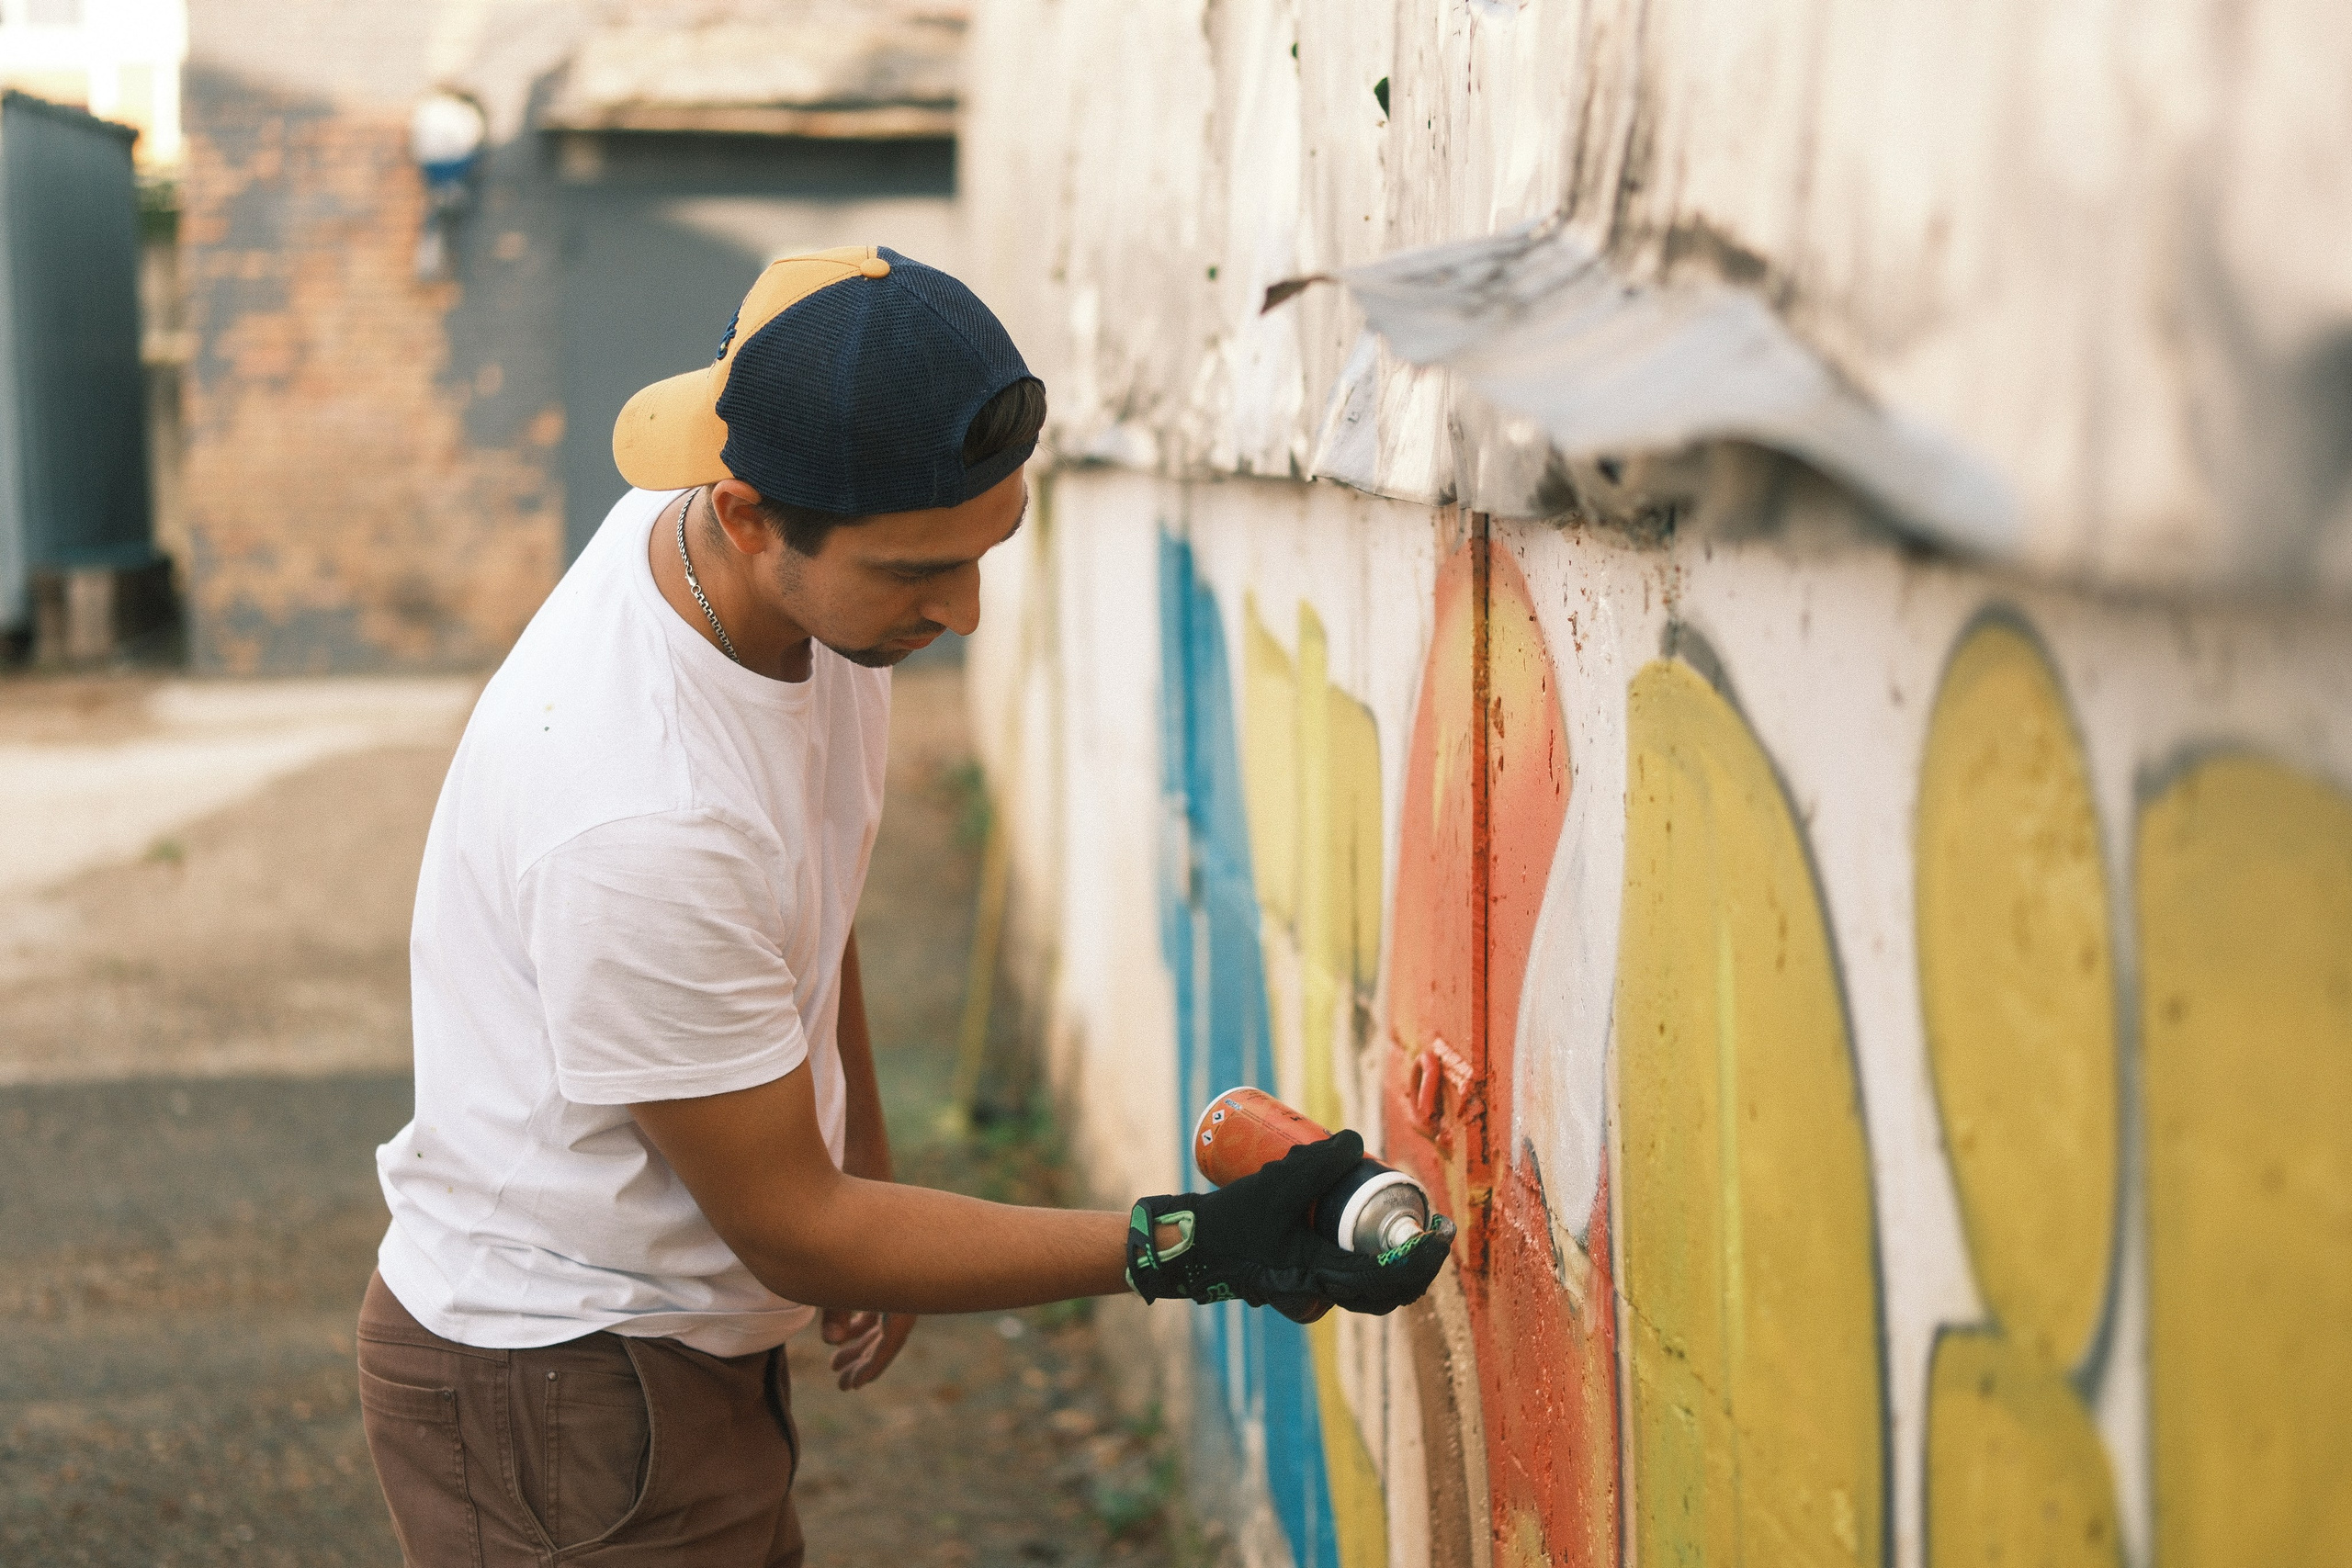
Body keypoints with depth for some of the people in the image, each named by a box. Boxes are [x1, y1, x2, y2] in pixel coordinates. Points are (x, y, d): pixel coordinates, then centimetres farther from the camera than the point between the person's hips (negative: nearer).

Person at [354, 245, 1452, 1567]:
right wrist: (1194, 1248, -24)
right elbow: (792, 1231, -23)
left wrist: (861, 1149, 21)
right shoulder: (640, 821, -34)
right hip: (558, 1400, -8)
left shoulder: (818, 565, -8)